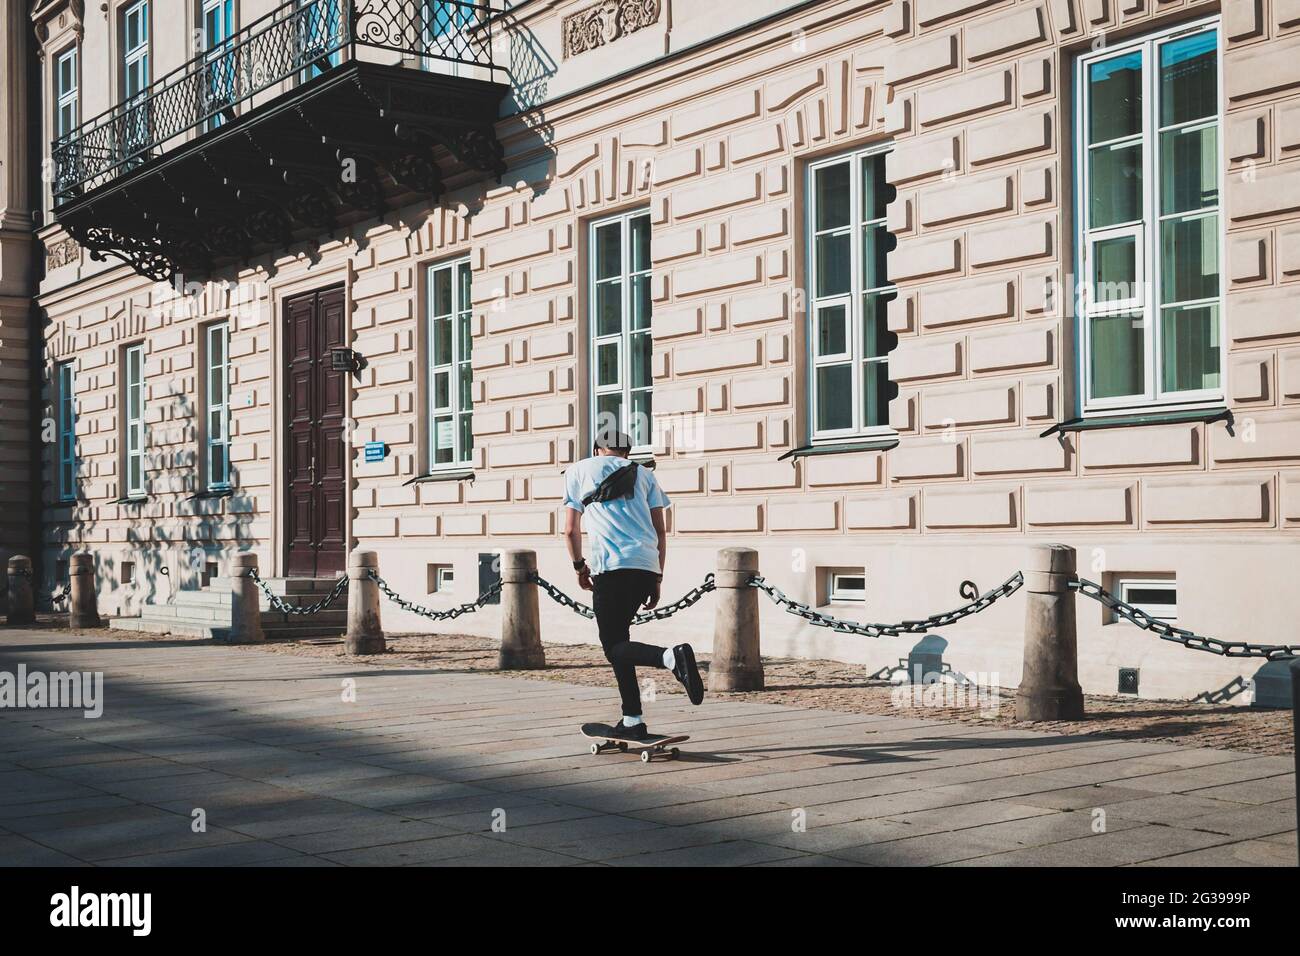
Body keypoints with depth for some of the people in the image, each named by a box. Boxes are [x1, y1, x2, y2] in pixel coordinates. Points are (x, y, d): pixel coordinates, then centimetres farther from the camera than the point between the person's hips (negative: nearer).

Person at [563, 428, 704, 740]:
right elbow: (661, 532, 15)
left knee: (614, 646, -3)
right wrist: (657, 579, 19)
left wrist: (579, 566, 24)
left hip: (611, 566, -4)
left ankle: (671, 657, -32)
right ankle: (631, 721, 10)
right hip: (647, 566, 4)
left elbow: (570, 530, 11)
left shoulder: (579, 471, 17)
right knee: (618, 636, 16)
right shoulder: (643, 474, 23)